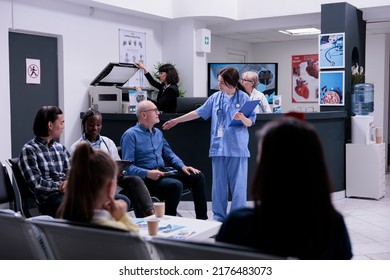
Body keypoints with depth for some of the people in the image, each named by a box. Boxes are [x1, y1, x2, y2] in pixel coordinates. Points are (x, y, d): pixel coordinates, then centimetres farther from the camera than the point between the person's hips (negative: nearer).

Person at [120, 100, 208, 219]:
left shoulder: (158, 133, 19)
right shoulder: (130, 135, -6)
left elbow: (169, 154, 23)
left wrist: (182, 166, 4)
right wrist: (147, 173, -26)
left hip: (163, 173, 8)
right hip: (145, 178, -8)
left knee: (198, 176, -4)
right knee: (176, 185, -32)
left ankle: (202, 219, 1)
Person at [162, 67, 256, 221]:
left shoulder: (243, 98, -3)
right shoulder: (215, 97, 7)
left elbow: (250, 123, -3)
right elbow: (199, 112, 15)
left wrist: (242, 118, -26)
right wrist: (176, 120, 16)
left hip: (237, 148, -4)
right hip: (218, 147, 4)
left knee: (238, 185, -1)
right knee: (218, 184, 9)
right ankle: (219, 218, 19)